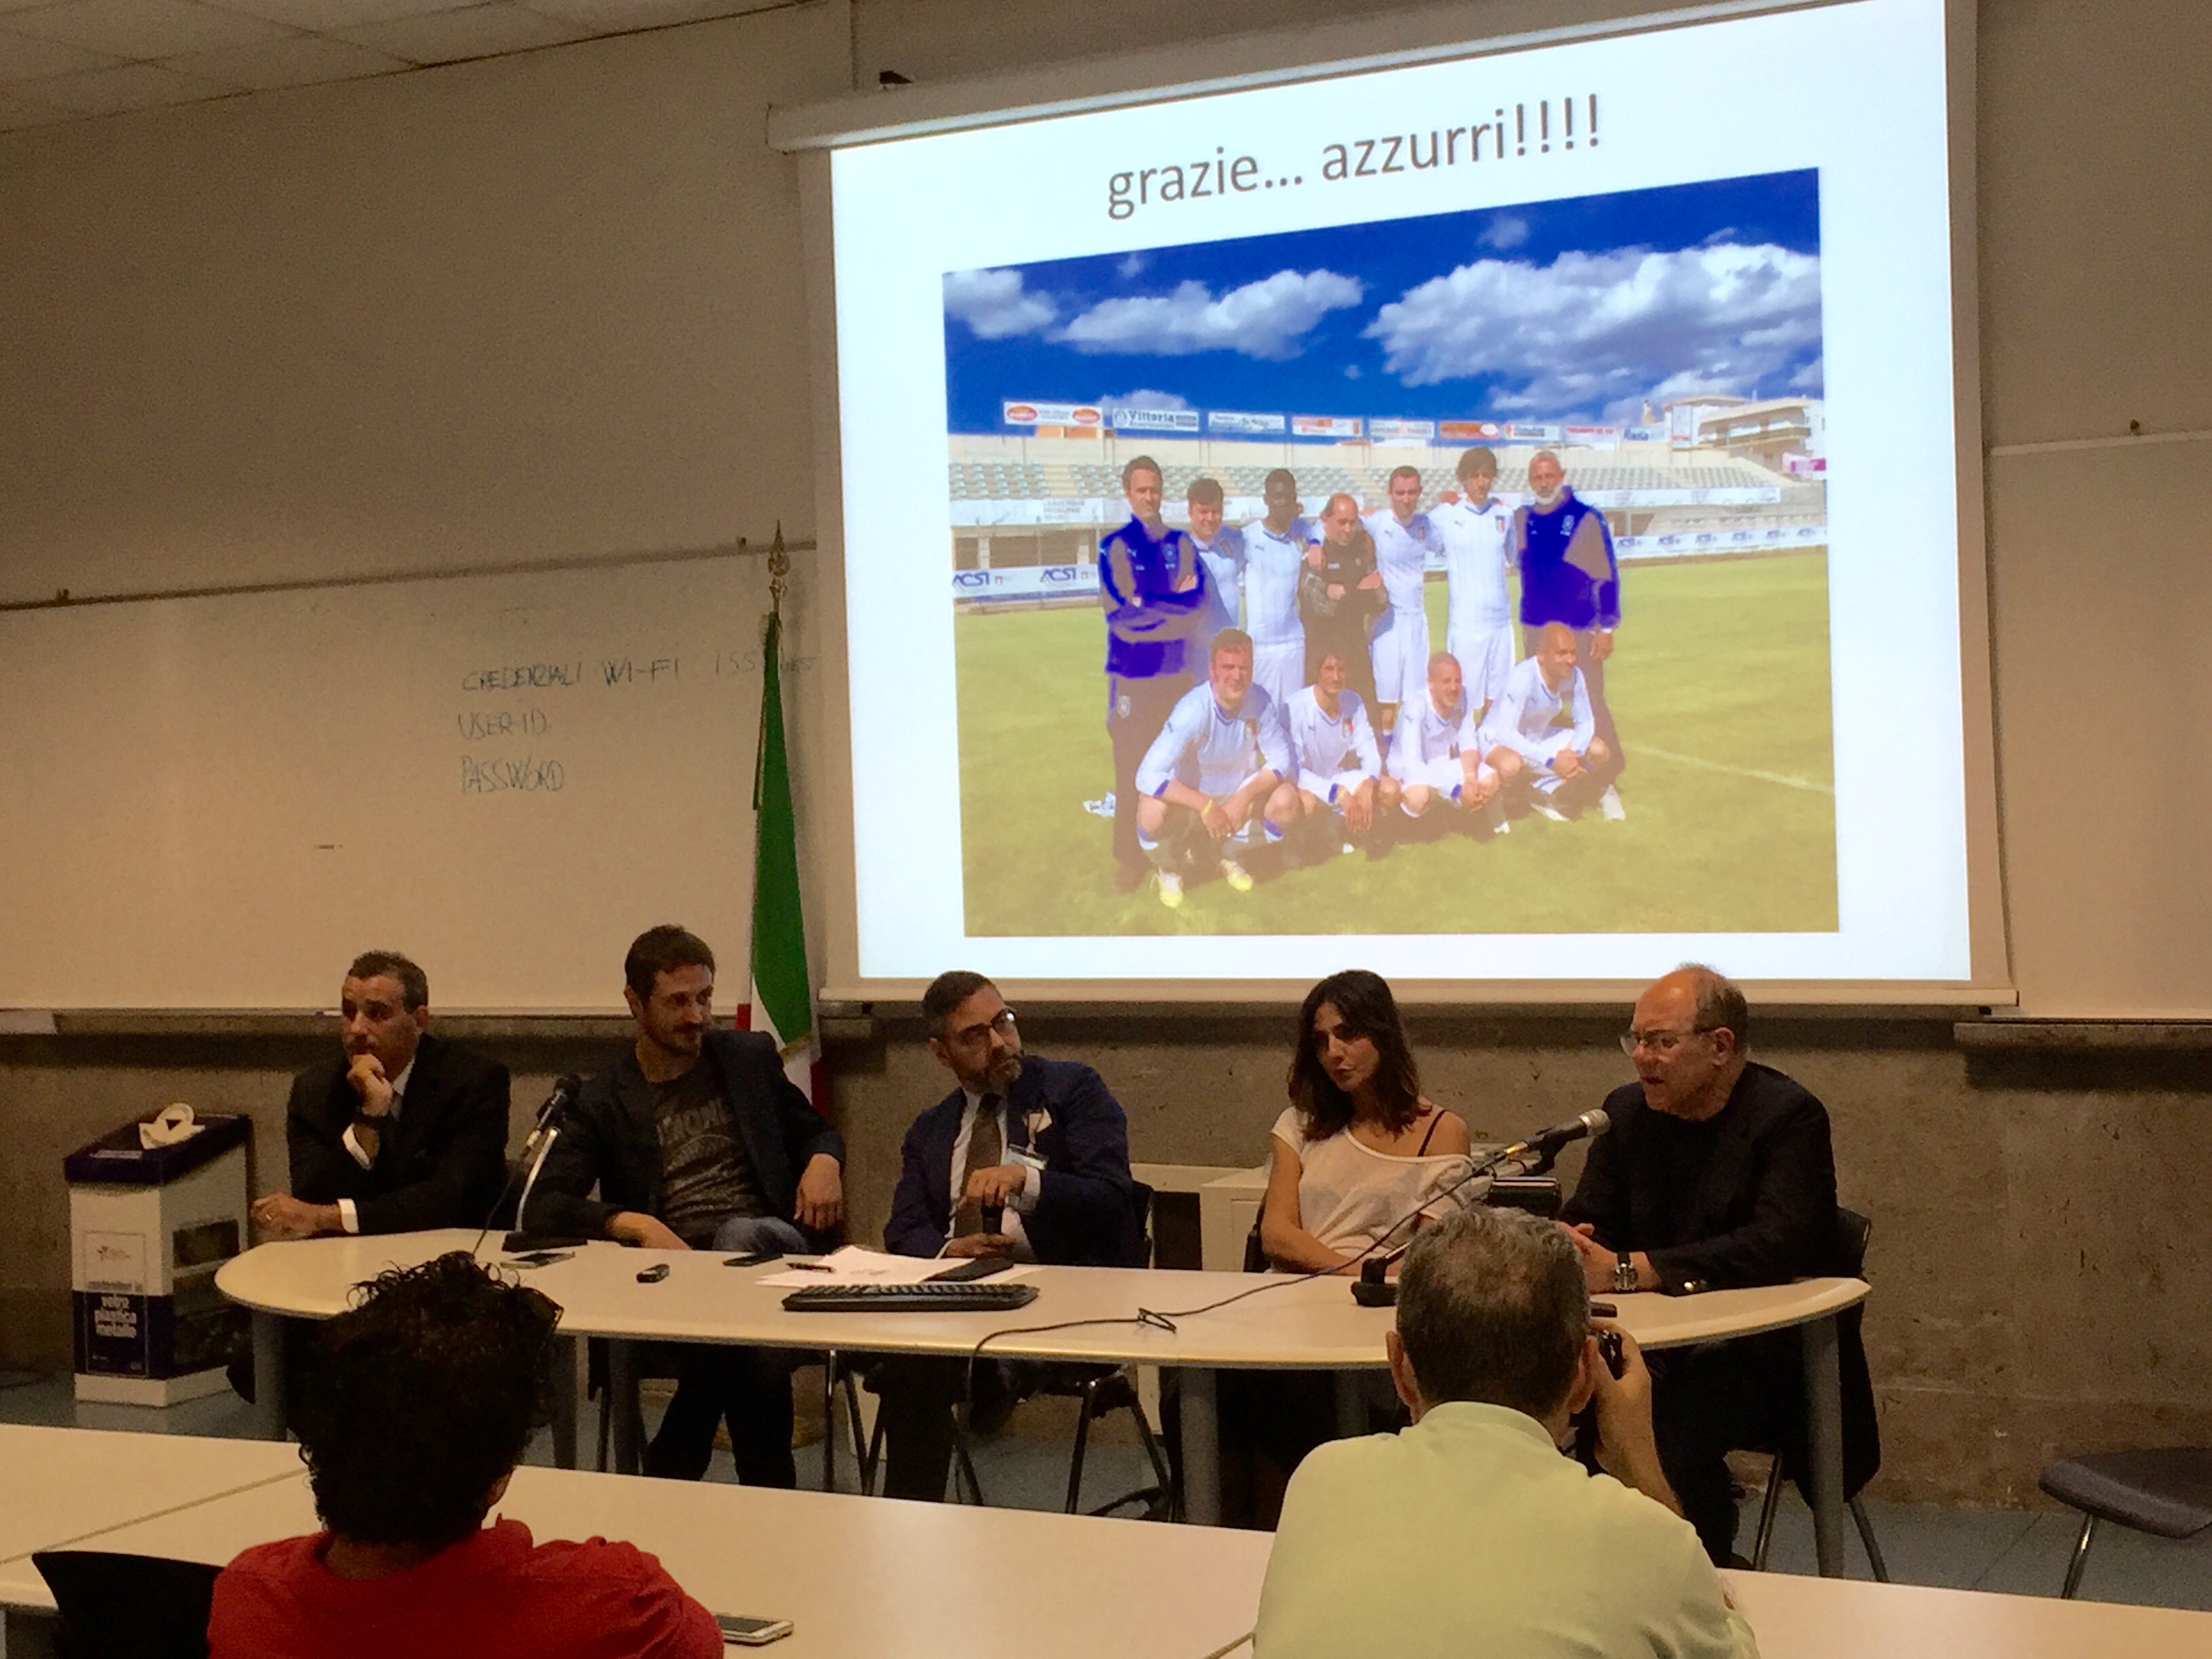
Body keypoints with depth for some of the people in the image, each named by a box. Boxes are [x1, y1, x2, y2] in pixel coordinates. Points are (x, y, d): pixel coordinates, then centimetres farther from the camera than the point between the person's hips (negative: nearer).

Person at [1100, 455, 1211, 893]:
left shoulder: (1181, 544, 6)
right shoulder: (1114, 547, -3)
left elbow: (1200, 603, -3)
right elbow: (1121, 611, -13)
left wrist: (1148, 603, -13)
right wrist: (1173, 603, -9)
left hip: (1176, 670, 3)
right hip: (1132, 672, -3)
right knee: (1131, 767, -1)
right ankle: (1127, 857, 8)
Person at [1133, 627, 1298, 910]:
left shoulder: (1260, 702, -18)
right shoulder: (1193, 710, -31)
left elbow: (1280, 759, -9)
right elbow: (1148, 776, -36)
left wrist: (1246, 795, -26)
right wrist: (1206, 807, -38)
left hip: (1237, 798, 4)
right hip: (1192, 801, -4)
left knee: (1286, 799, -21)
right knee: (1152, 811, -35)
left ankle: (1226, 855, 8)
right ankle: (1170, 870, 2)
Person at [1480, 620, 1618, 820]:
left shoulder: (1574, 676, -16)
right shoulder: (1523, 678, -32)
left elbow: (1585, 722, -3)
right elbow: (1505, 732, -35)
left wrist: (1575, 754, -24)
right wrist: (1551, 760, -38)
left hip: (1540, 737, 6)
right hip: (1500, 739, -6)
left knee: (1600, 752, -10)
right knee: (1510, 766, -39)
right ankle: (1523, 792, -3)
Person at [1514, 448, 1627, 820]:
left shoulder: (1588, 519, -8)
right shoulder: (1521, 520, 4)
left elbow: (1607, 576, -5)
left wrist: (1607, 627, -8)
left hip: (1580, 633, -5)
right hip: (1535, 630, 5)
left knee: (1592, 707, -8)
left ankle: (1608, 785, -1)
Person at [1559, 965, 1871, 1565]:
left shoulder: (1791, 1117, -9)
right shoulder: (1628, 1113, 11)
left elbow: (1779, 1247, -23)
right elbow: (1585, 1222, 9)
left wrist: (1628, 1270, -29)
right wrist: (1563, 1249, -18)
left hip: (1772, 1354, -5)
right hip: (1665, 1347, 5)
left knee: (1680, 1408, -34)